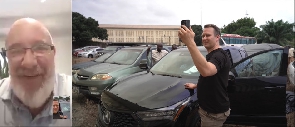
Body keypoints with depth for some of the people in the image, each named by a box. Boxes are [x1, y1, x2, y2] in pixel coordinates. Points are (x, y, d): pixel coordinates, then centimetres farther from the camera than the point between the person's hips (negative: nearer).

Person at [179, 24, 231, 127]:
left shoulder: (219, 55, -23)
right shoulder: (212, 55, 12)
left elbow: (206, 71, -48)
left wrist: (190, 43, -53)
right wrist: (195, 86, 21)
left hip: (214, 112, -10)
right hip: (209, 108, 10)